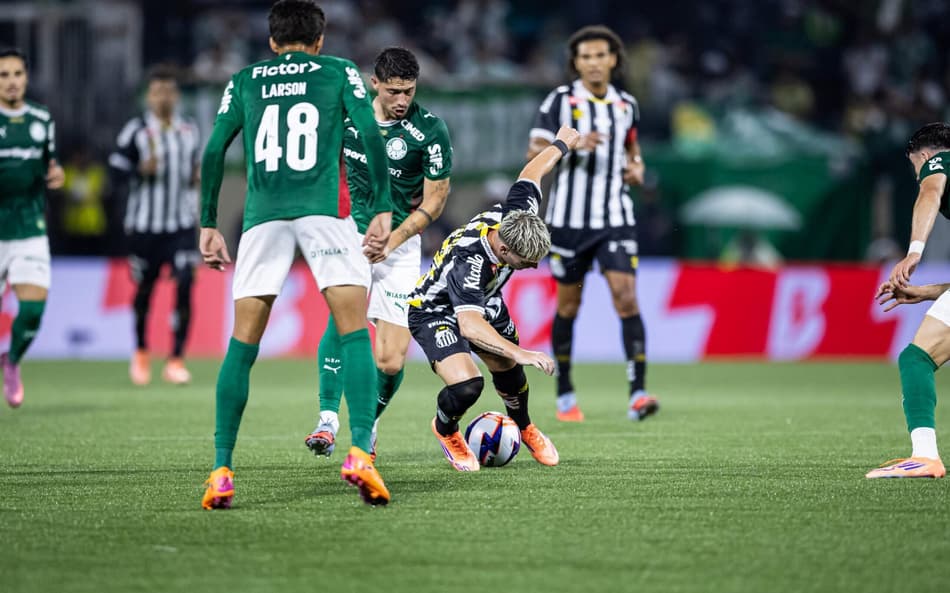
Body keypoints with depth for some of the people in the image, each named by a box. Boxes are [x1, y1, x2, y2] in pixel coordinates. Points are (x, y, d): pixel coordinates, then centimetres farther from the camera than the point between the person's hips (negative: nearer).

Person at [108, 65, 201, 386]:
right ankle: (141, 353, 33)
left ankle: (176, 360, -6)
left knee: (184, 285, -13)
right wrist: (142, 171, -22)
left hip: (182, 223, 2)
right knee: (144, 289, 9)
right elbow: (116, 164, -6)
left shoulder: (190, 130, 9)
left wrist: (198, 177, 2)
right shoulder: (136, 130, -5)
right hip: (145, 223, -2)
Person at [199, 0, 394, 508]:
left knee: (242, 345, 6)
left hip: (262, 217, 2)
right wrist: (383, 211, 0)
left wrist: (208, 226, 16)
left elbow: (214, 151, 11)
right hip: (325, 212, -2)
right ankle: (360, 453, -17)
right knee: (354, 333, 0)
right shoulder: (340, 72, 16)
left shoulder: (245, 81, 21)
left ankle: (221, 470, 2)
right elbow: (371, 136, 2)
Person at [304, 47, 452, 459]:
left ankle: (368, 425, 23)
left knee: (391, 361, -6)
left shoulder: (430, 130, -12)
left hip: (401, 244, -1)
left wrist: (391, 239, -15)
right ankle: (328, 421, -26)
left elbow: (435, 199, -6)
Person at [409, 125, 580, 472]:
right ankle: (445, 430, 12)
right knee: (466, 385, -24)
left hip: (482, 300, 7)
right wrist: (519, 352, -66)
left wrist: (561, 144, 15)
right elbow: (469, 324, -56)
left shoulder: (516, 217, -26)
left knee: (509, 371, 17)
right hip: (436, 312, -7)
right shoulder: (468, 261, -45)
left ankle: (523, 427, 51)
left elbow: (531, 173, -4)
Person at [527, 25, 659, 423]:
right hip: (569, 219, -2)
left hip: (615, 219, 2)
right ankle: (565, 396, 21)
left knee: (627, 299, -13)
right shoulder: (561, 100, -2)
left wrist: (637, 168, 5)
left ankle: (637, 394, -18)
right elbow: (534, 154, -7)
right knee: (568, 306, 7)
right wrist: (573, 146, -23)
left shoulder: (626, 105, 9)